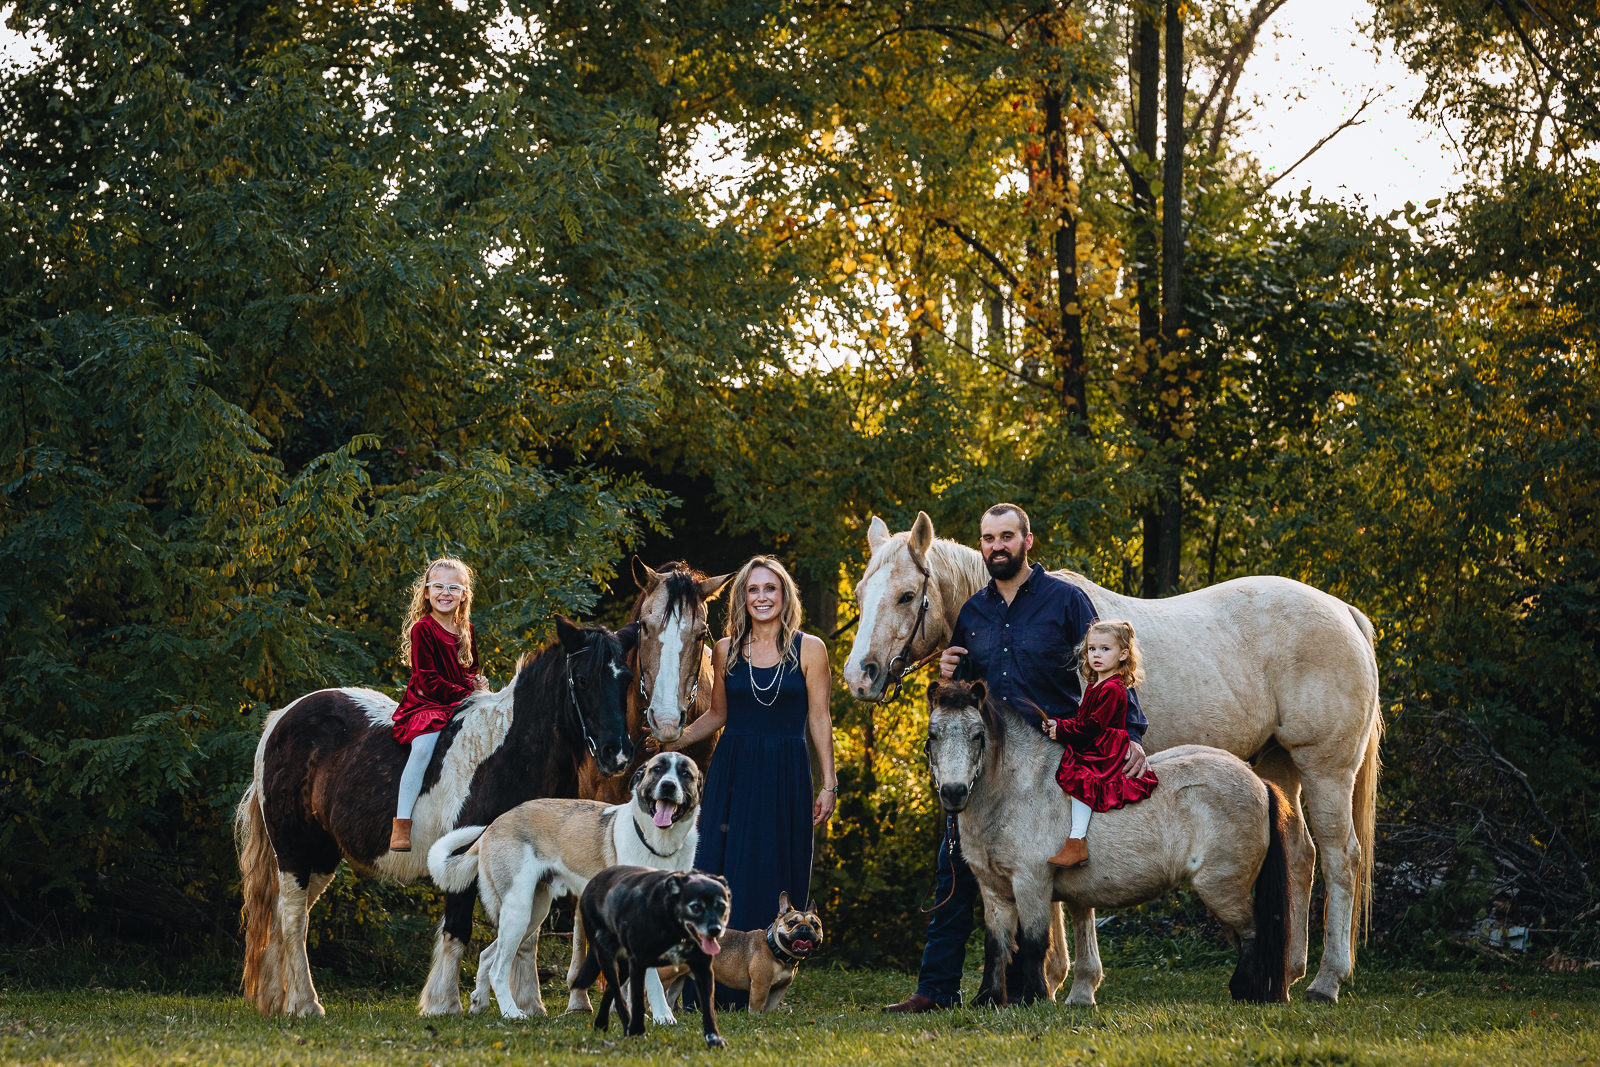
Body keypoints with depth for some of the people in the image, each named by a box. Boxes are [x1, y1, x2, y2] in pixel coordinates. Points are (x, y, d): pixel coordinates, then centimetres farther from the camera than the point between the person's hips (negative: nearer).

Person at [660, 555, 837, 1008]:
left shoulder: (809, 649, 1)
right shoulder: (726, 650, 8)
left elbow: (820, 720, 1)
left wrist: (828, 784, -3)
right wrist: (674, 741, 1)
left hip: (785, 776, -2)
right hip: (732, 771, 2)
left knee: (772, 877, -1)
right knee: (718, 873, -4)